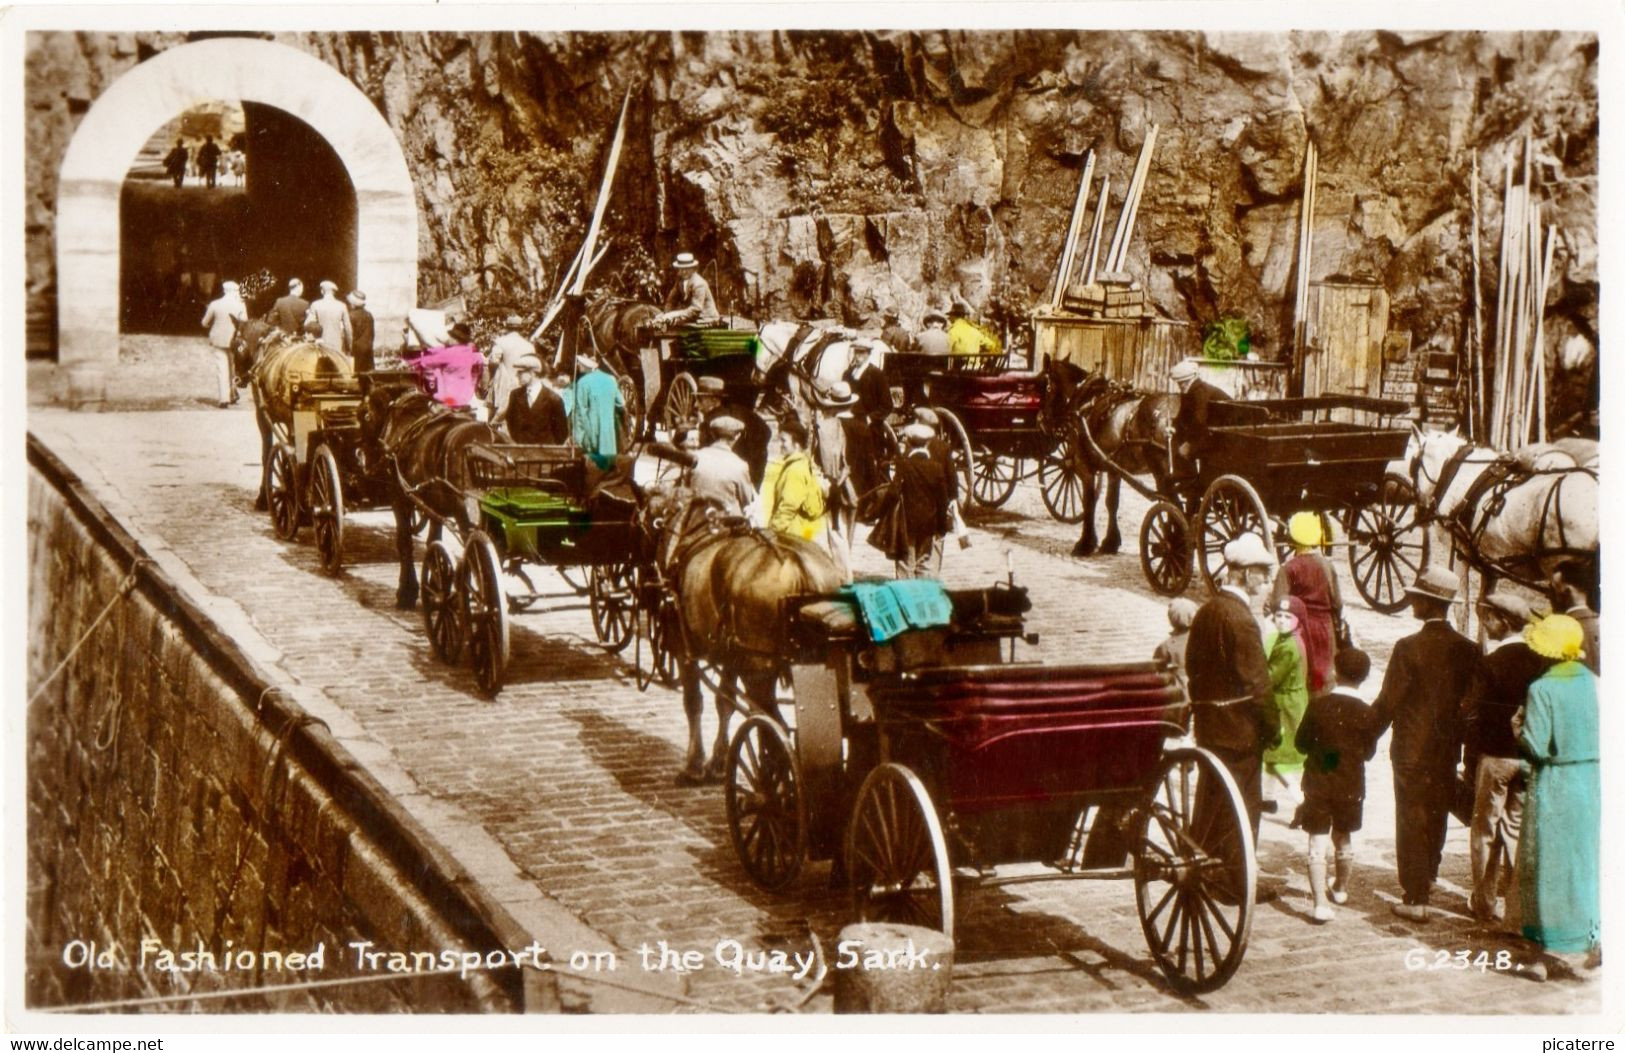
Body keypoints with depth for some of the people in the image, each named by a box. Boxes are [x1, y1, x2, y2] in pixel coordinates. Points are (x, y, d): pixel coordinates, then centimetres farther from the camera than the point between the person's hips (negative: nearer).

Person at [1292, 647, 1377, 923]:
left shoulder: (1318, 705, -10)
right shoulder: (1365, 713, -10)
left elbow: (1300, 742, -2)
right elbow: (1369, 752, 0)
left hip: (1318, 783, -1)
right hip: (1351, 785, 1)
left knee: (1317, 843, -1)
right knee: (1344, 838, 21)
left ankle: (1321, 901, -12)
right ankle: (1340, 888, 41)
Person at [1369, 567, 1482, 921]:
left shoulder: (1409, 648, -17)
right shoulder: (1468, 650, -3)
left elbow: (1388, 702, -14)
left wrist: (1368, 738, -2)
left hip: (1412, 749, -5)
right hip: (1448, 748, 5)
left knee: (1412, 820, 2)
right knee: (1437, 814, 22)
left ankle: (1416, 900, 3)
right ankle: (1428, 877, 40)